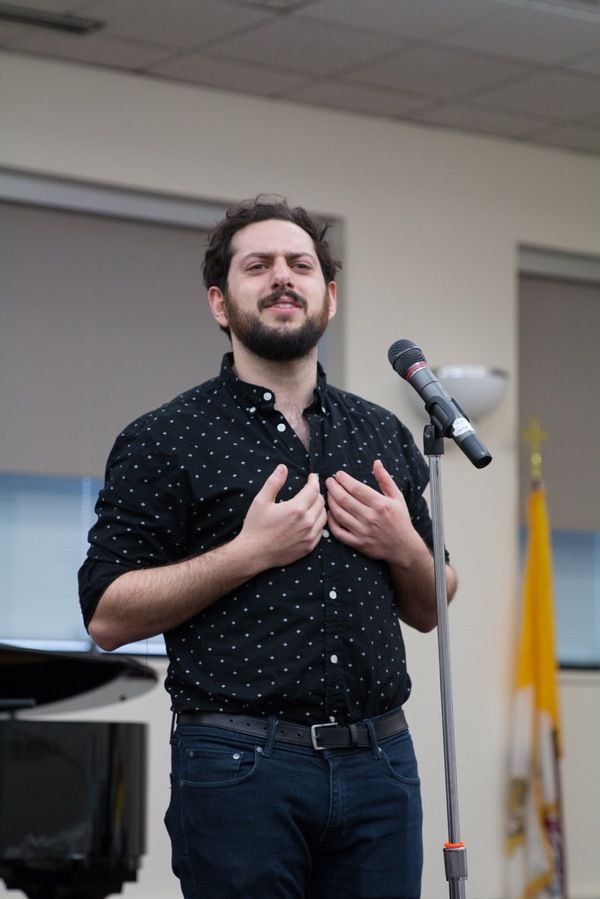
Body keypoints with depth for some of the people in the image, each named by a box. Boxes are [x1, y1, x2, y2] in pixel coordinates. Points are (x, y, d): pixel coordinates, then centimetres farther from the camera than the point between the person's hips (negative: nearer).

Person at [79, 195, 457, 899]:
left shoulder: (383, 435, 15)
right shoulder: (163, 441, 1)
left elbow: (428, 612, 20)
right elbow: (107, 616, -7)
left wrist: (405, 547, -2)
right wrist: (252, 551, -14)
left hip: (380, 761, 4)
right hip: (241, 768, -4)